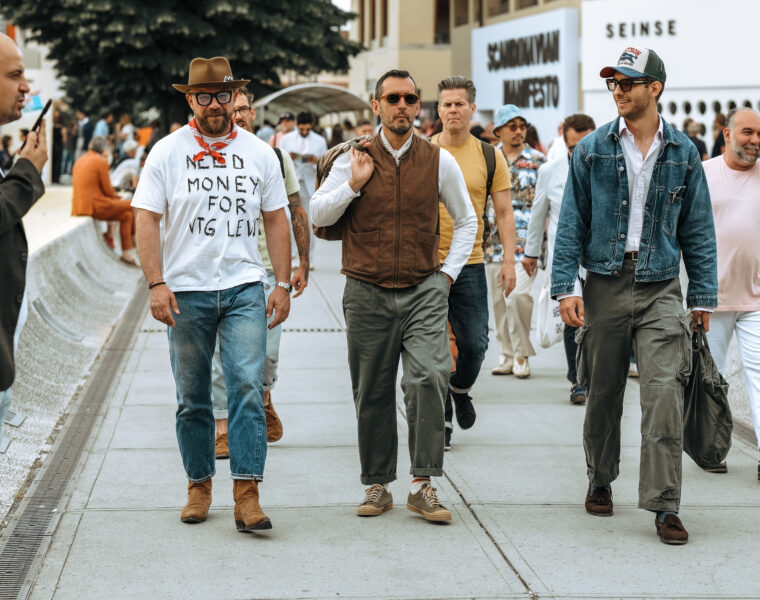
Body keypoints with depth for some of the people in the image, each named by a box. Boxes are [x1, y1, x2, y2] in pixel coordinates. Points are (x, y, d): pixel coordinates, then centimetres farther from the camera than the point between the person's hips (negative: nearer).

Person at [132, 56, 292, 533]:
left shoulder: (259, 153, 7)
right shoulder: (166, 153, 1)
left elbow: (276, 220, 11)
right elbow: (147, 220, -2)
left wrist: (283, 284, 5)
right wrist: (156, 283, -12)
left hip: (245, 288, 0)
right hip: (186, 292, 0)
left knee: (248, 386, -12)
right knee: (192, 398, 7)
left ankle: (247, 495, -13)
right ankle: (199, 485, 23)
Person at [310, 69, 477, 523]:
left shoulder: (439, 161, 4)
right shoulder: (354, 159, 3)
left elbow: (467, 220, 16)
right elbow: (318, 216, 5)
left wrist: (448, 272, 7)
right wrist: (354, 184, -9)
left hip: (424, 290, -1)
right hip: (367, 293, 1)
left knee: (429, 376, -18)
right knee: (373, 395, 6)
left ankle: (424, 486, -11)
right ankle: (377, 486, 20)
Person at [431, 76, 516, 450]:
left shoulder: (489, 157, 3)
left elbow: (503, 212, 5)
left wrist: (509, 260, -4)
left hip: (470, 265, 1)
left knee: (475, 343, 0)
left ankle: (461, 390, 32)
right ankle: (442, 418, 12)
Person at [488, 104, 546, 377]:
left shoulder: (537, 160, 3)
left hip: (525, 240, -3)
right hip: (495, 240, 4)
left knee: (518, 295, -16)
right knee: (499, 300, 6)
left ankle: (521, 354, -2)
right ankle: (507, 355, 17)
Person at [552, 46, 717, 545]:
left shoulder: (684, 153, 5)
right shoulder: (592, 151, 4)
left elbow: (698, 229, 9)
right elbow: (572, 222, 4)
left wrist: (703, 297, 6)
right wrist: (566, 287, -4)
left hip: (660, 289, -1)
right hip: (604, 286, 1)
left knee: (665, 392, -12)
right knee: (603, 393, 10)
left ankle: (665, 506, -10)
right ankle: (601, 481, 31)